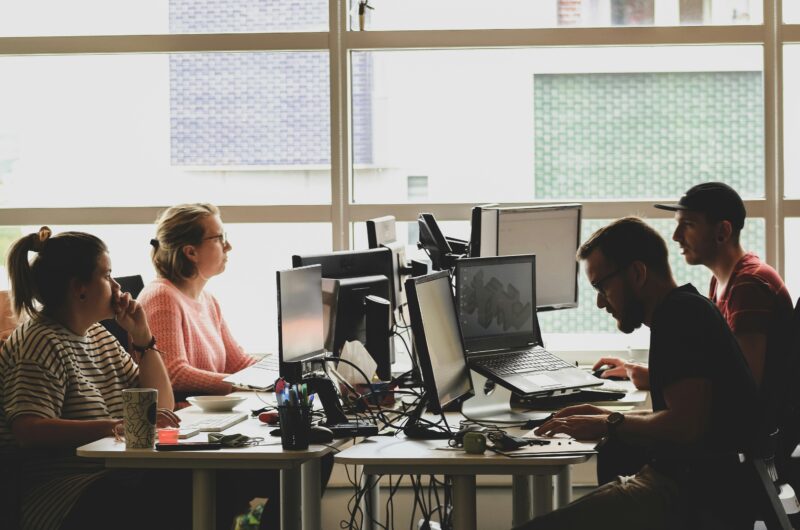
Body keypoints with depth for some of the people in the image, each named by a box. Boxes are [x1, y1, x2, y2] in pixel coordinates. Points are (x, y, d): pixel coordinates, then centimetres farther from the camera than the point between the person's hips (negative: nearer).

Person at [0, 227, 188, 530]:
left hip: (113, 476, 8)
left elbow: (162, 405, 21)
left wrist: (142, 337, 9)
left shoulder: (97, 335, 18)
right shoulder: (41, 344, -8)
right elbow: (28, 431, -23)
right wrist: (119, 427, -29)